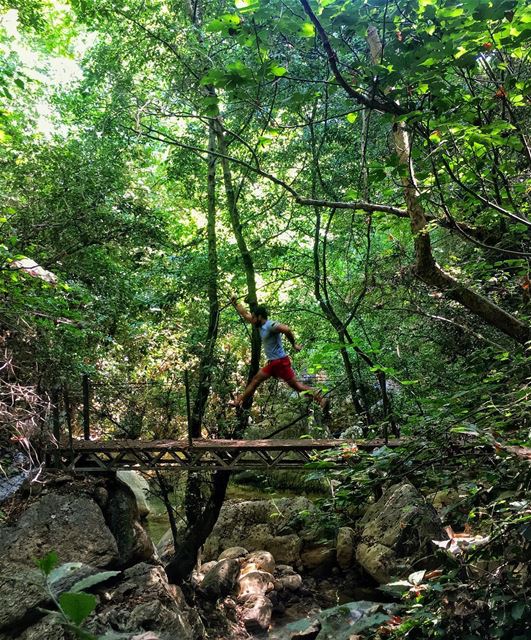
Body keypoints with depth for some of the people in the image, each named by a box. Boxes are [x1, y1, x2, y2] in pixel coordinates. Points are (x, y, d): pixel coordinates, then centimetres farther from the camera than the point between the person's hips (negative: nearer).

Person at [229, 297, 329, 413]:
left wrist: (294, 345, -22)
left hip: (280, 361, -9)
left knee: (295, 384, -8)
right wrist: (234, 303, 27)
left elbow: (287, 329, -32)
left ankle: (321, 400, -12)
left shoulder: (270, 325, -16)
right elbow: (245, 314, 26)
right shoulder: (261, 325, 13)